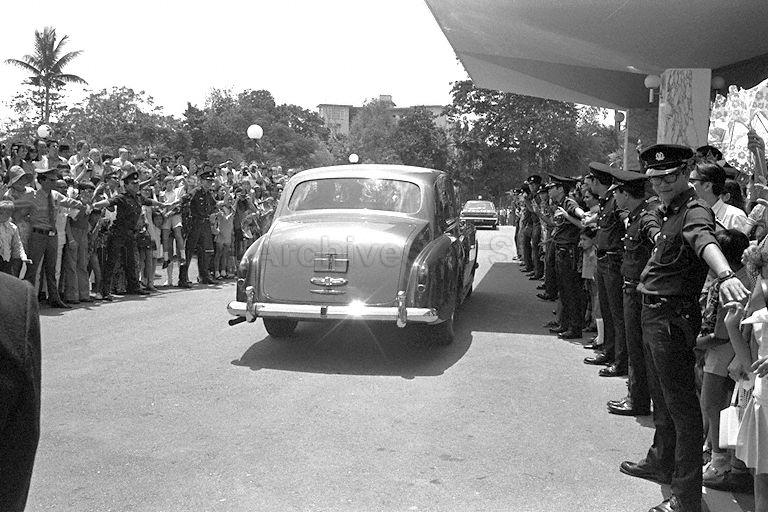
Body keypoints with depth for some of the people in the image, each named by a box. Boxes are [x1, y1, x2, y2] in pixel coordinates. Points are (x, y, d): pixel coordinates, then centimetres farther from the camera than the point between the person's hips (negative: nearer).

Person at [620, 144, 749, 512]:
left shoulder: (694, 211, -18)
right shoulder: (669, 212, 12)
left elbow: (705, 240, -42)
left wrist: (725, 276, -58)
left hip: (673, 318, -10)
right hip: (655, 315, 10)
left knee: (681, 405, -4)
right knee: (662, 399, 23)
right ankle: (661, 463, 41)